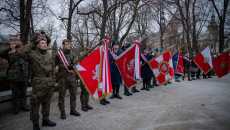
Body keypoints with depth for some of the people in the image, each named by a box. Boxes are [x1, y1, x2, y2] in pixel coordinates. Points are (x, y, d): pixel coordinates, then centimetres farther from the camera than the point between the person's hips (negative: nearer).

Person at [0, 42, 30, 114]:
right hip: (14, 79, -3)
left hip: (24, 79, 3)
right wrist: (10, 48, -19)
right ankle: (16, 107, 22)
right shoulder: (11, 55, 0)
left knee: (23, 93, 13)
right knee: (15, 94, 9)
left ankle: (23, 105, 27)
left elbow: (28, 67, 13)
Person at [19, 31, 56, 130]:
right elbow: (21, 53, -21)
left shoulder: (48, 54, 13)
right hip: (39, 83, -6)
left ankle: (45, 120, 29)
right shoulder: (32, 54, -6)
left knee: (47, 102, 15)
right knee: (35, 103, 1)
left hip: (49, 83, 6)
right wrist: (32, 43, -15)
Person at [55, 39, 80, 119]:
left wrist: (72, 66, -25)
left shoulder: (72, 54, 9)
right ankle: (62, 112, 15)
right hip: (62, 77, -3)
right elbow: (54, 65, 9)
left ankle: (73, 109, 22)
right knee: (61, 95, 3)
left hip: (72, 76, 3)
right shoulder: (58, 54, 2)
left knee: (73, 93, 7)